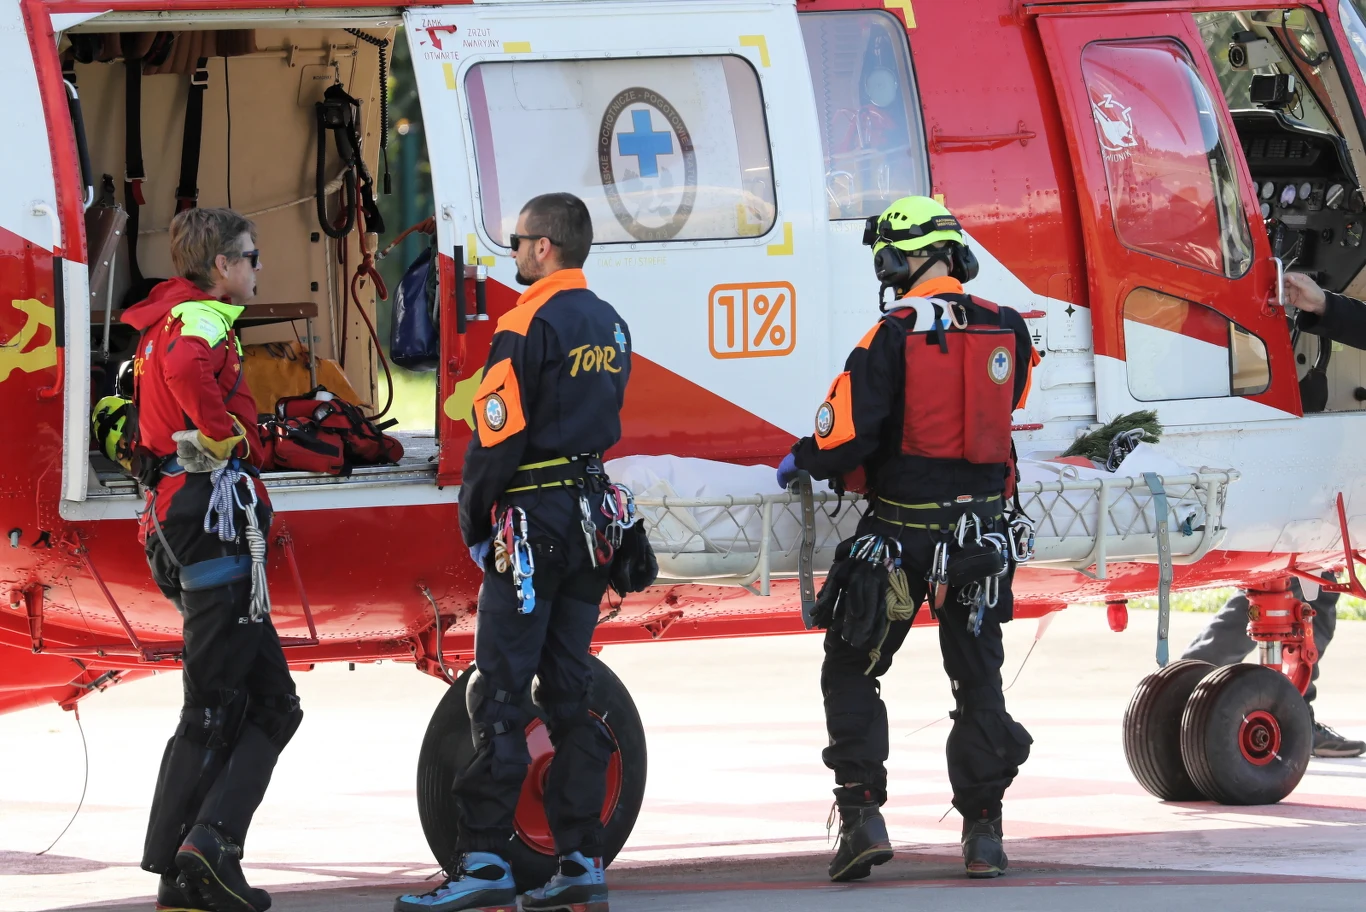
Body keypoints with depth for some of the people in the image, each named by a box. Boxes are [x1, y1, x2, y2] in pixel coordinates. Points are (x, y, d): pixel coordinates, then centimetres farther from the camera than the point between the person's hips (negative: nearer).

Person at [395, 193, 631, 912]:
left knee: (500, 696, -8)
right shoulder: (610, 327, 13)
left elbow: (498, 432, -14)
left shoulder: (529, 325, -13)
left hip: (533, 522, -8)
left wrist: (472, 520, -4)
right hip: (593, 522, 8)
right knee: (570, 690, 11)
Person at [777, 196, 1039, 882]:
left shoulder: (894, 336, -14)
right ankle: (983, 832, 10)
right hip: (981, 527, 4)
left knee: (852, 671, 9)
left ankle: (863, 816, -2)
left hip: (902, 528, -4)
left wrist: (801, 463, 4)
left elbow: (848, 431, -17)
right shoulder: (1006, 331, 1)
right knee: (977, 679, 13)